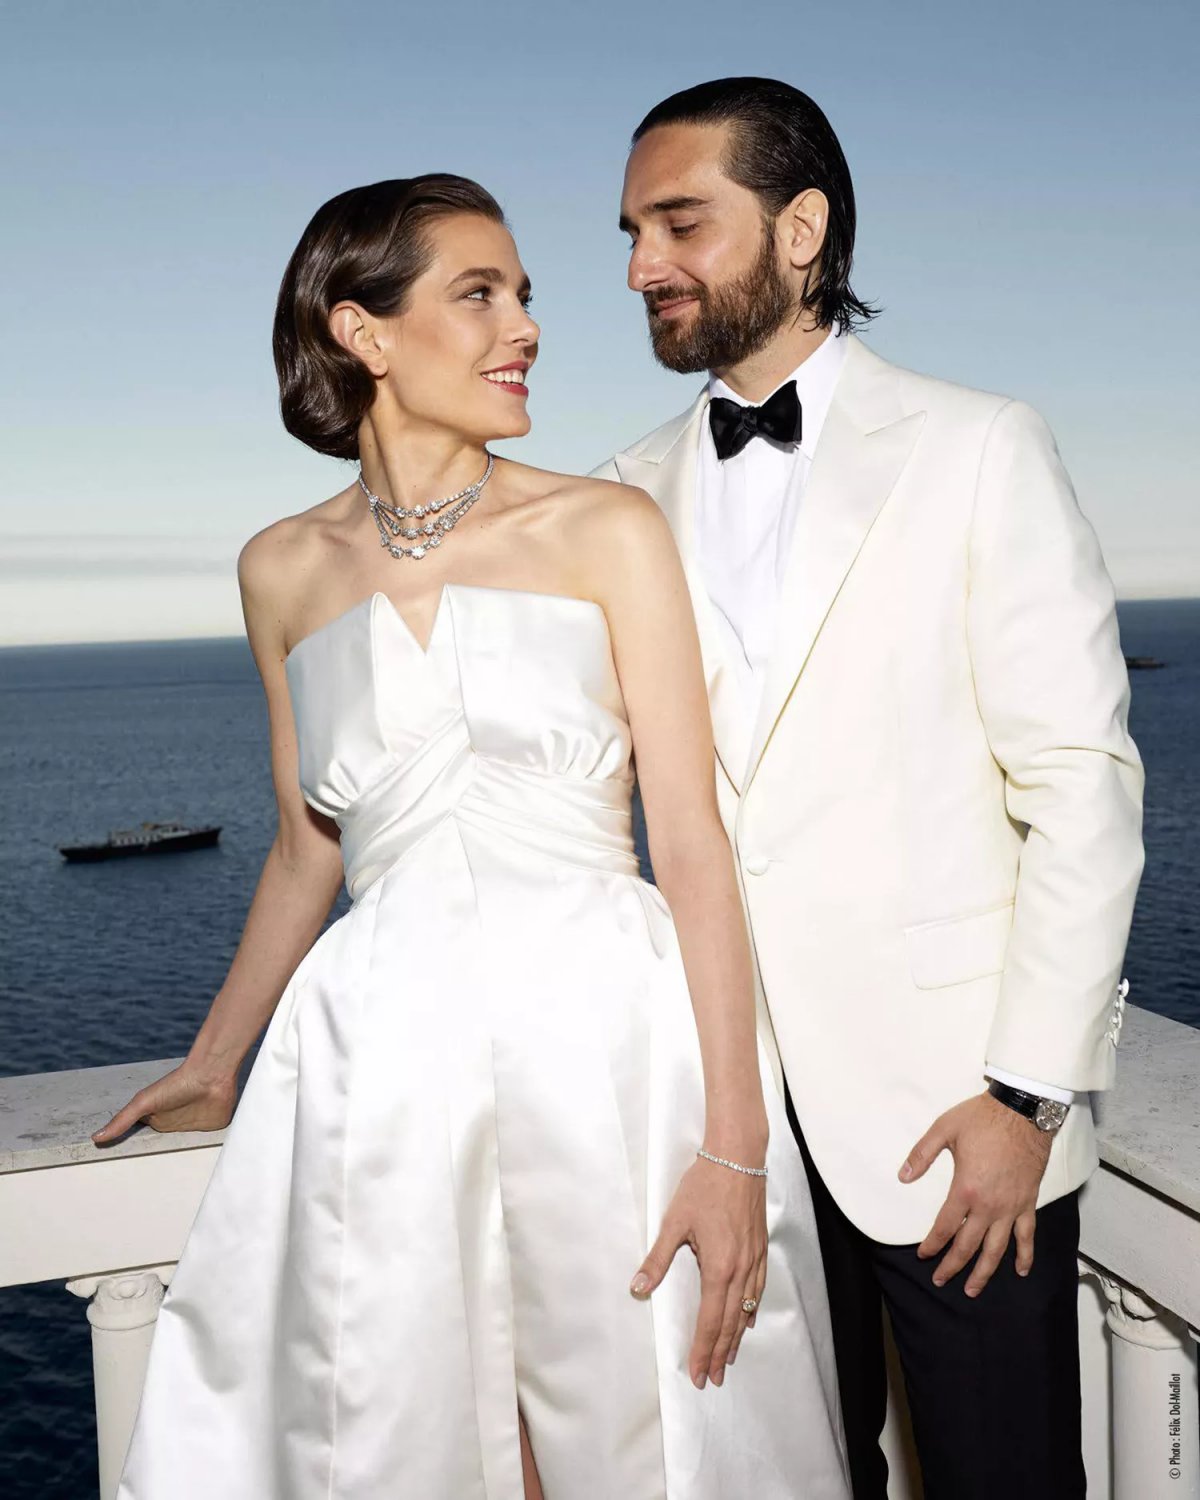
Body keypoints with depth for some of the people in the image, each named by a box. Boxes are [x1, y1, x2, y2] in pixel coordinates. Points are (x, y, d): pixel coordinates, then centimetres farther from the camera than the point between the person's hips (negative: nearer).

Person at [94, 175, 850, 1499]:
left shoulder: (606, 532, 1)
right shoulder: (285, 570, 9)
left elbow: (690, 840, -3)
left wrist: (735, 1144, -10)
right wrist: (211, 1063, 28)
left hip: (609, 1044, -1)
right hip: (384, 1074, 2)